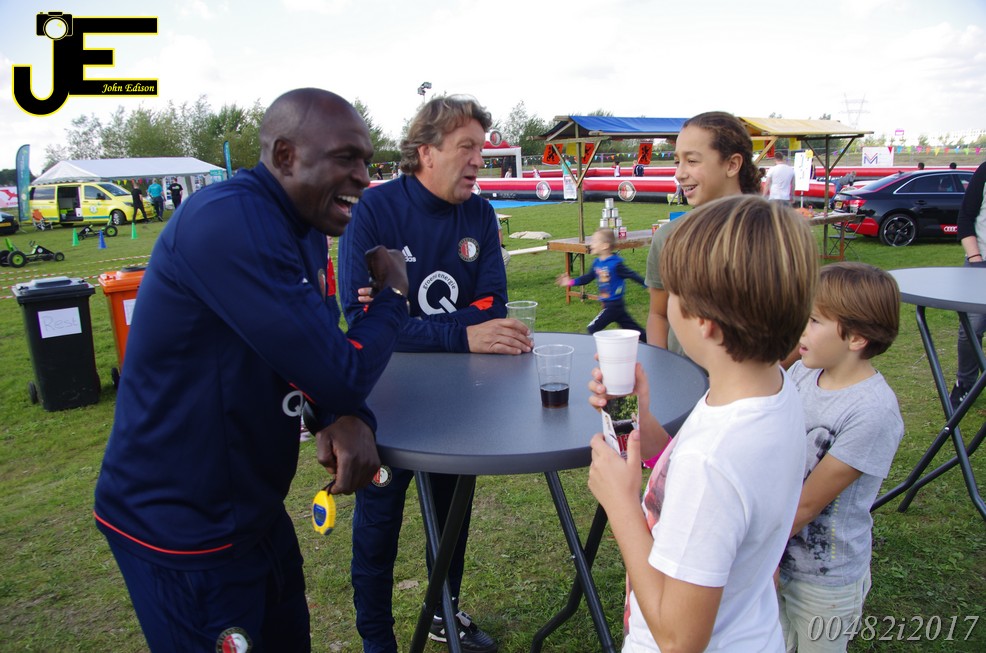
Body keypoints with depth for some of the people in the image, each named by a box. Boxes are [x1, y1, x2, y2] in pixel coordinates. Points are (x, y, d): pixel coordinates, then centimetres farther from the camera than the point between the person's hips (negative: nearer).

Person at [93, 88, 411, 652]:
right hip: (180, 531, -8)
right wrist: (393, 293, -9)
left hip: (255, 510, 8)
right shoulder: (230, 220, -26)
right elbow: (340, 373, -28)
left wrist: (349, 418, -17)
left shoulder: (301, 229, 4)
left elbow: (323, 351, 6)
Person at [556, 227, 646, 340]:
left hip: (613, 305, -8)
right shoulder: (597, 263, 4)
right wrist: (571, 282, 7)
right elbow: (588, 277, 13)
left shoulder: (616, 264, -19)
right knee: (634, 329, 14)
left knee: (592, 329, -4)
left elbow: (632, 275, -14)